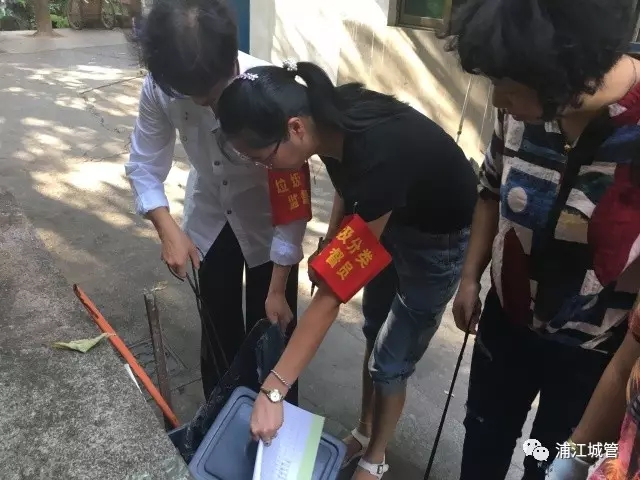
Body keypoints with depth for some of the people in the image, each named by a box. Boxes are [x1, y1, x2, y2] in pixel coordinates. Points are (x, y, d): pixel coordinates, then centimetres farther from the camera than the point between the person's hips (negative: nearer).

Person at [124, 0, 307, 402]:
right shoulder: (158, 89, -24)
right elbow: (144, 168, -9)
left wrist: (278, 289, -21)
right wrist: (168, 230, -27)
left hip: (268, 221, -3)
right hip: (209, 217, 3)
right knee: (218, 325, 15)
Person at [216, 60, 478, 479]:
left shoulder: (378, 157, -41)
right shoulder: (331, 119, -20)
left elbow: (334, 292, -36)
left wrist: (272, 390, -30)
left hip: (440, 238, -7)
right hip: (393, 215, 7)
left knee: (390, 360, 5)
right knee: (375, 332, 18)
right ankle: (364, 432, 42)